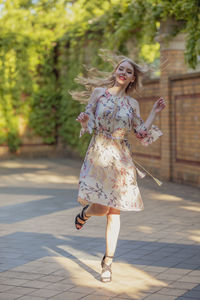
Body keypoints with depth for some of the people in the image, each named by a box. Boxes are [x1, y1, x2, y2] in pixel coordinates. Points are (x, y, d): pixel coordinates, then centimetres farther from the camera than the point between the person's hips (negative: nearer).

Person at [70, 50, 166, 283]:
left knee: (114, 212, 2)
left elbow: (141, 133, 7)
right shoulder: (99, 92, 5)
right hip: (98, 154, -2)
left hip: (121, 159, 2)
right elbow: (88, 123, 3)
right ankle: (86, 211, 26)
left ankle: (108, 261, 13)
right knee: (100, 208, -13)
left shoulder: (132, 104, 10)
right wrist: (84, 120, -19)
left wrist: (154, 112, 3)